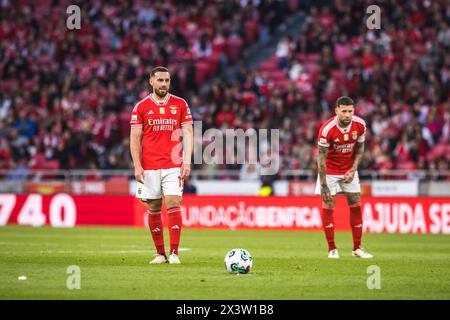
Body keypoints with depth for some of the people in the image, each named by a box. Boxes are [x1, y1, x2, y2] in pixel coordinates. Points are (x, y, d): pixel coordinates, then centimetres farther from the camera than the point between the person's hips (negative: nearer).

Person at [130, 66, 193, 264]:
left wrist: (187, 161, -5)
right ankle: (160, 253, 10)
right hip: (149, 167, 1)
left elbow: (187, 134, 6)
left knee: (173, 206, -10)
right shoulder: (141, 107, 4)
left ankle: (174, 253, -8)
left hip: (173, 166, 0)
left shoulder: (180, 105, 6)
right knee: (153, 209, 3)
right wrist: (137, 165, -6)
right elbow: (135, 138, 3)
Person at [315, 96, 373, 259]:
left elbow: (359, 148, 2)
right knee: (328, 206, -6)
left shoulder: (360, 125, -14)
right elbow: (321, 158, -22)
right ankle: (332, 249, 3)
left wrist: (353, 170, -10)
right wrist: (323, 186, -24)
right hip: (330, 170, -4)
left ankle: (357, 248, 11)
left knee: (356, 206, 2)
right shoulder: (327, 129, -26)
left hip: (349, 170, 4)